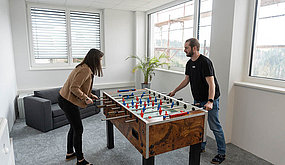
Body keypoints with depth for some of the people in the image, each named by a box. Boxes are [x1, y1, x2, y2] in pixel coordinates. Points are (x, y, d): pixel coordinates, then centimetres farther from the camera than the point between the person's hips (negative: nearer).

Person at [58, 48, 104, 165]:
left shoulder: (85, 68, 10)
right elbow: (74, 88, -27)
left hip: (65, 100, 11)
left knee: (74, 127, 21)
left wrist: (90, 95, 11)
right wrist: (86, 98, -21)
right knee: (78, 130, -2)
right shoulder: (85, 70, -22)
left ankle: (69, 153, 38)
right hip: (68, 102, -11)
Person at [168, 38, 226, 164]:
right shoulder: (189, 63, 7)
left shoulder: (205, 62, -20)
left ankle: (222, 154, 16)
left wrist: (210, 101, -36)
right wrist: (174, 91, 17)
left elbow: (211, 83, -26)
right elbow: (186, 80, 17)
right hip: (197, 100, 8)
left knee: (215, 127, 1)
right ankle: (201, 147, 35)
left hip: (210, 100, -8)